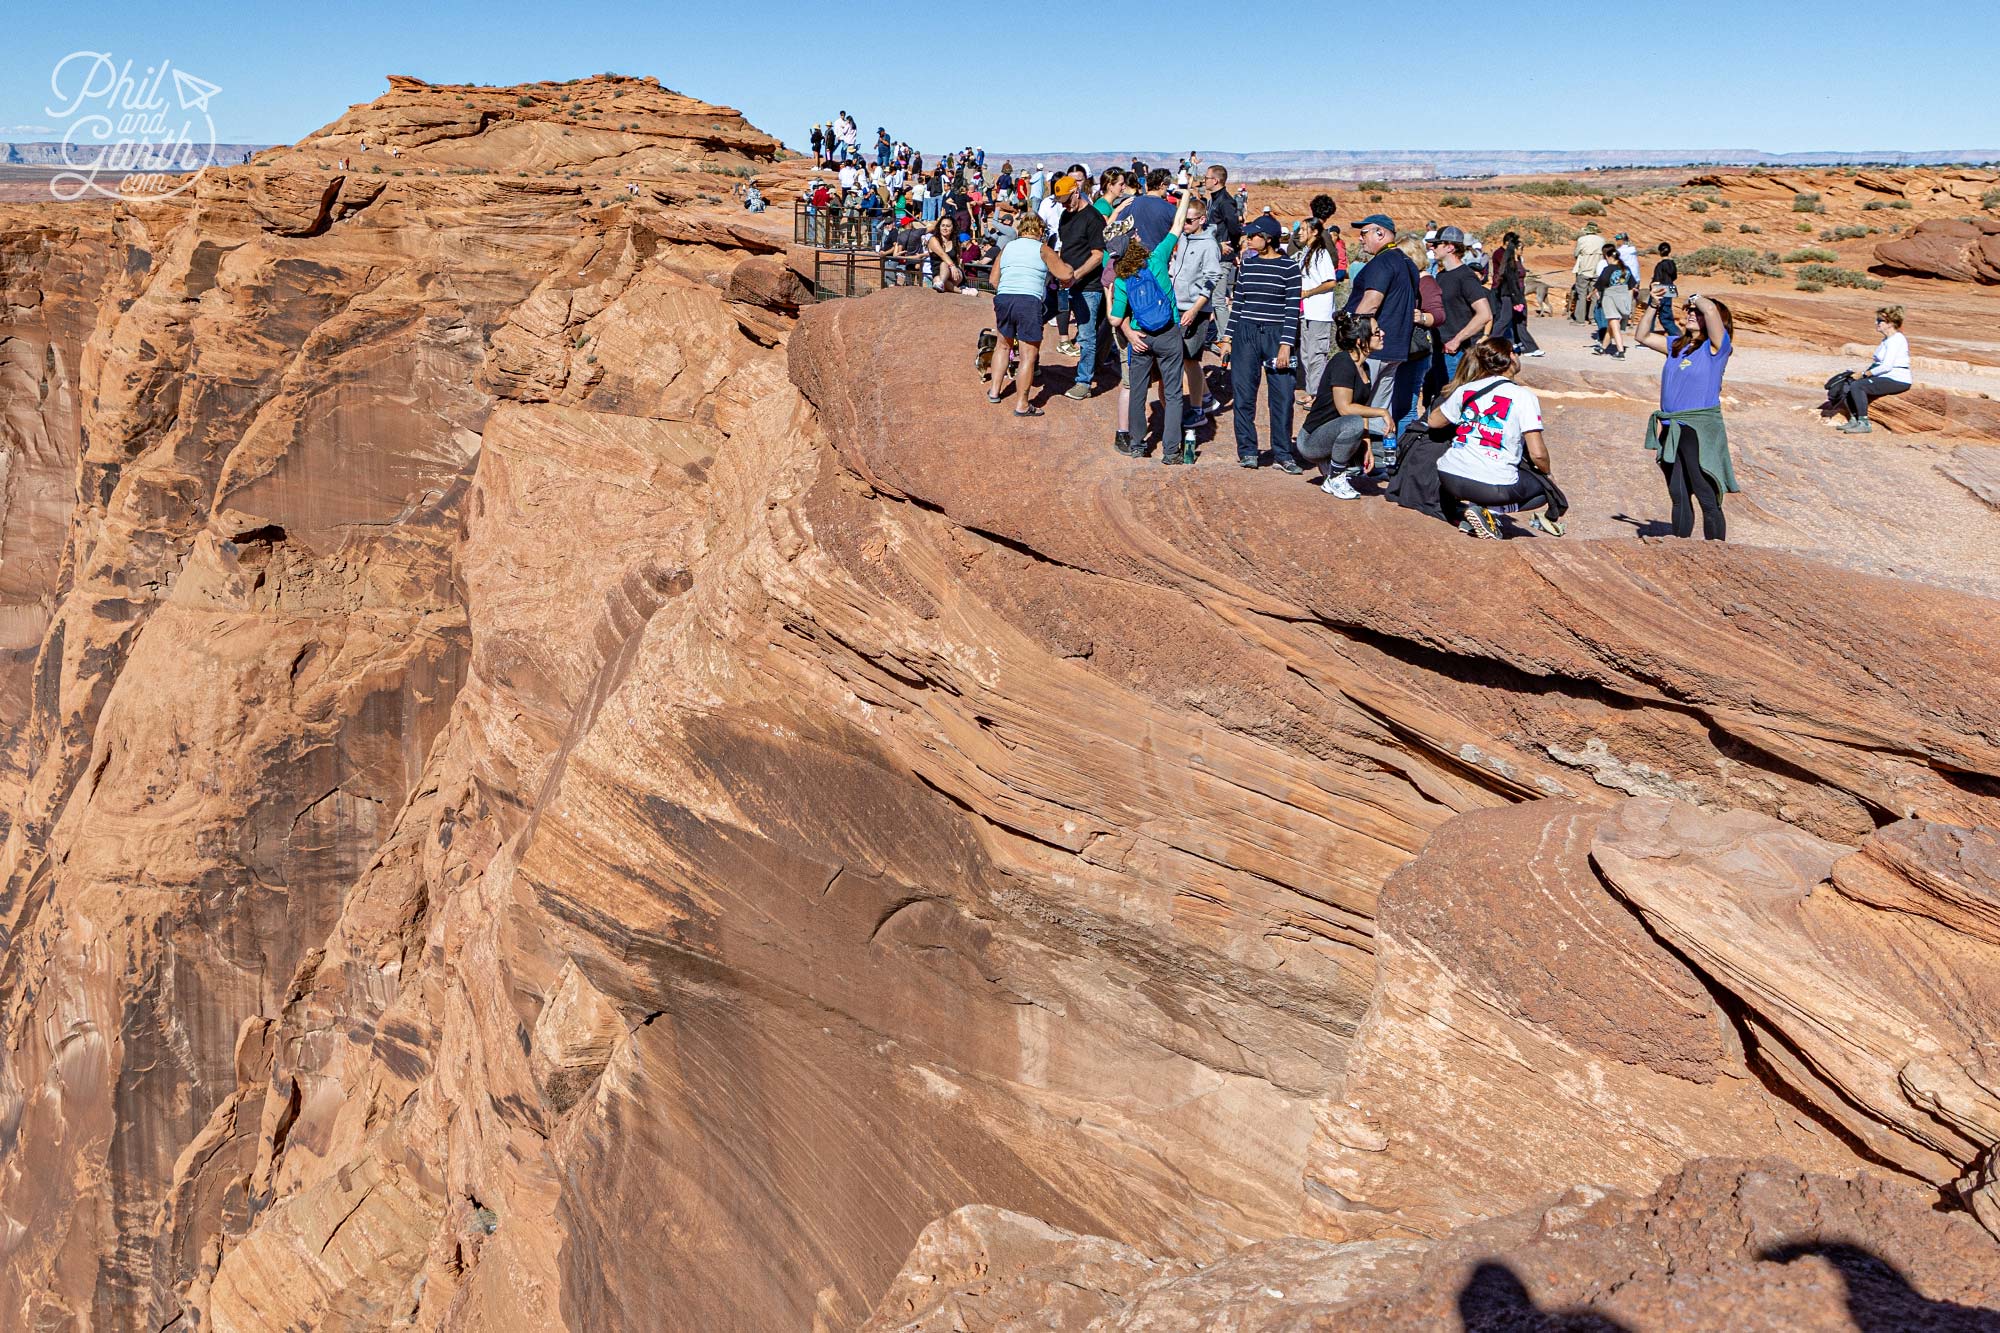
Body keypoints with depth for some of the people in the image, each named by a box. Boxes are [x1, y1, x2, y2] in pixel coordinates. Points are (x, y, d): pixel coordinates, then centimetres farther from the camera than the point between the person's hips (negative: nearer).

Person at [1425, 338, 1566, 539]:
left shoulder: (1466, 389, 8)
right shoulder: (1524, 396, -4)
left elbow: (1433, 421, 23)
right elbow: (1537, 454, -8)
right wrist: (1547, 470, 13)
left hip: (1450, 479, 4)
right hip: (1495, 486, -4)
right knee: (1545, 487, 21)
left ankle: (1461, 510, 6)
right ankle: (1488, 510, -4)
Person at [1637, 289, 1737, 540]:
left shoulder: (1715, 346, -6)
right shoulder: (1676, 345, 14)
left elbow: (1711, 309, -21)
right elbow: (1643, 336, 23)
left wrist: (1697, 299, -1)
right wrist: (1654, 306, 14)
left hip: (1700, 430, -7)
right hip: (1671, 431, 7)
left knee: (1707, 498, -6)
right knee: (1678, 497, 15)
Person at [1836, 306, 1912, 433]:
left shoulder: (1896, 340, -14)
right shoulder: (1886, 340, 18)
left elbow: (1886, 366, -22)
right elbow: (1877, 362, 19)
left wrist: (1864, 374, -16)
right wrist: (1863, 372, 2)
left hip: (1897, 381, -10)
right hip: (1885, 378, 10)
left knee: (1857, 386, -24)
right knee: (1849, 383, 2)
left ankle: (1864, 423, -22)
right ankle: (1853, 420, 1)